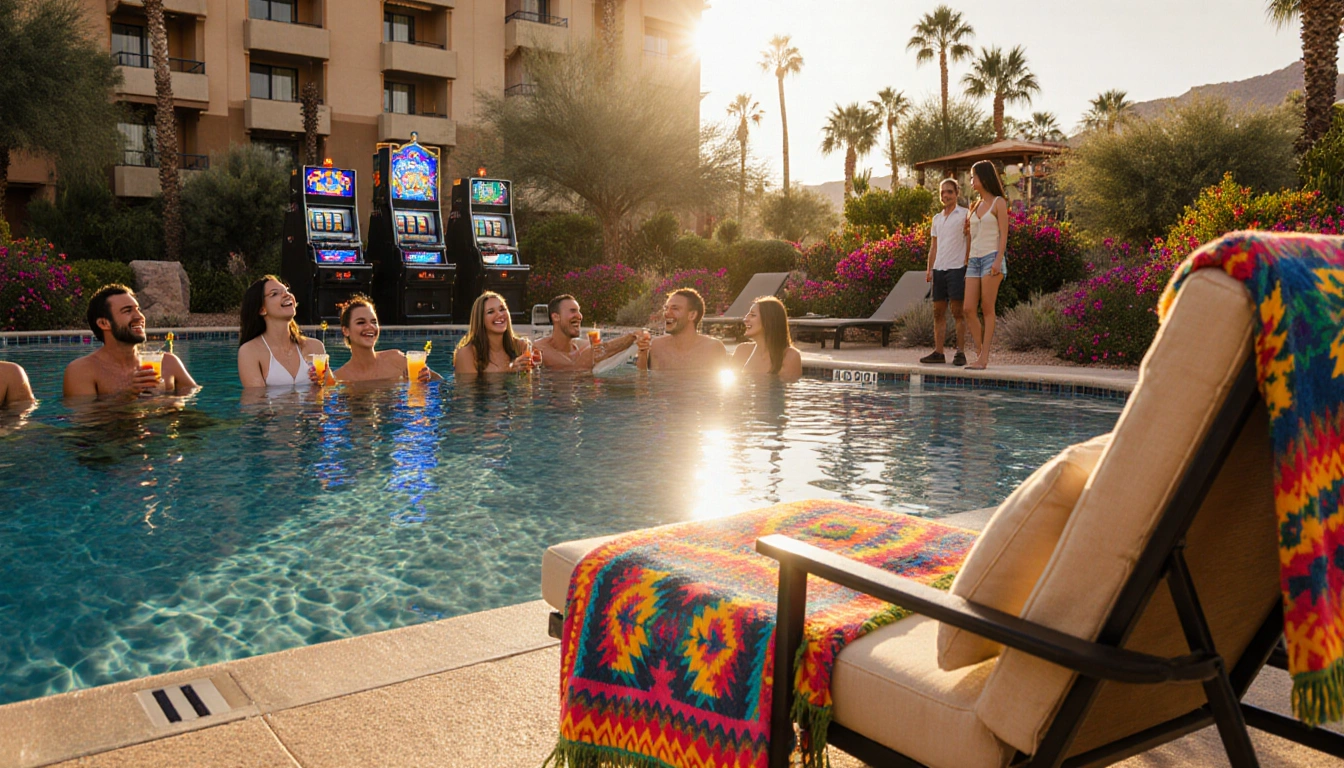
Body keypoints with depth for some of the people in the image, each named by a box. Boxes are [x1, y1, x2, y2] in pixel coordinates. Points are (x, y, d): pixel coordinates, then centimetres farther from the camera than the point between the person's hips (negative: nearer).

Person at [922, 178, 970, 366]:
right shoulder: (937, 218, 18)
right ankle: (938, 352, 8)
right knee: (938, 312, 5)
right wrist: (929, 269, 10)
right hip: (939, 268, 6)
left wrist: (968, 268, -12)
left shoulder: (964, 215, 1)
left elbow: (970, 243, -4)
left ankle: (960, 353, -3)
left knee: (958, 312, -5)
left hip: (956, 268, -6)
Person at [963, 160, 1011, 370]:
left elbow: (1003, 234, -7)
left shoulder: (998, 203, 0)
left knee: (987, 309, -6)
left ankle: (984, 357, -6)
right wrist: (967, 228, 4)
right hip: (974, 259, 7)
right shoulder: (977, 204, 19)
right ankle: (979, 351, 9)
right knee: (969, 309, -2)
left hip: (991, 257, -6)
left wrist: (998, 261, -16)